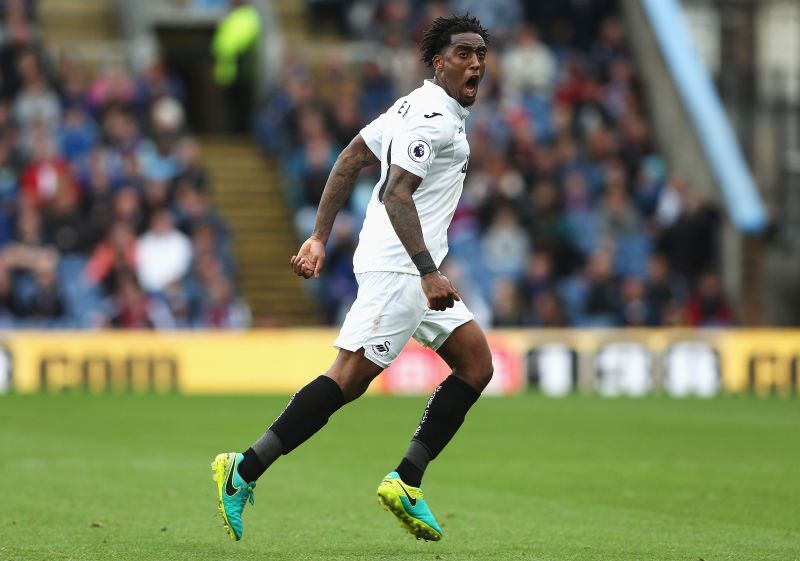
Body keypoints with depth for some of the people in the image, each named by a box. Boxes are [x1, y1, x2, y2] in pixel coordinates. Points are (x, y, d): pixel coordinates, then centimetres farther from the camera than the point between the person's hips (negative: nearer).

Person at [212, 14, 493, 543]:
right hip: (398, 267, -11)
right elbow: (396, 194, -24)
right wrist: (429, 272, -29)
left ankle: (406, 482, 7)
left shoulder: (419, 106, 17)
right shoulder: (432, 117, -14)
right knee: (350, 377, -13)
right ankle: (243, 472, -8)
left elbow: (351, 158, 18)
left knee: (476, 365, 7)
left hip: (416, 267, 11)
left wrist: (320, 236, 15)